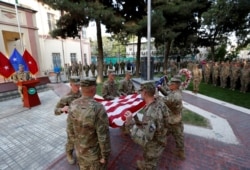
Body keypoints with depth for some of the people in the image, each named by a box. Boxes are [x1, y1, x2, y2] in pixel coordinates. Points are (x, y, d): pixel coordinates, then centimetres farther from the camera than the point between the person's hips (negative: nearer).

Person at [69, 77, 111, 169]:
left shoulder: (73, 105, -14)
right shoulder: (98, 108, -34)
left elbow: (72, 128, 2)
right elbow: (103, 136, -27)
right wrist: (105, 155, -13)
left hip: (79, 150, 5)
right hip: (94, 152, -5)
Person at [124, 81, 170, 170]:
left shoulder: (151, 114, -41)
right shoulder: (159, 101, -17)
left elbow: (144, 140, -40)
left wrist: (130, 124, -43)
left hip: (153, 147, -8)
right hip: (159, 140, 8)